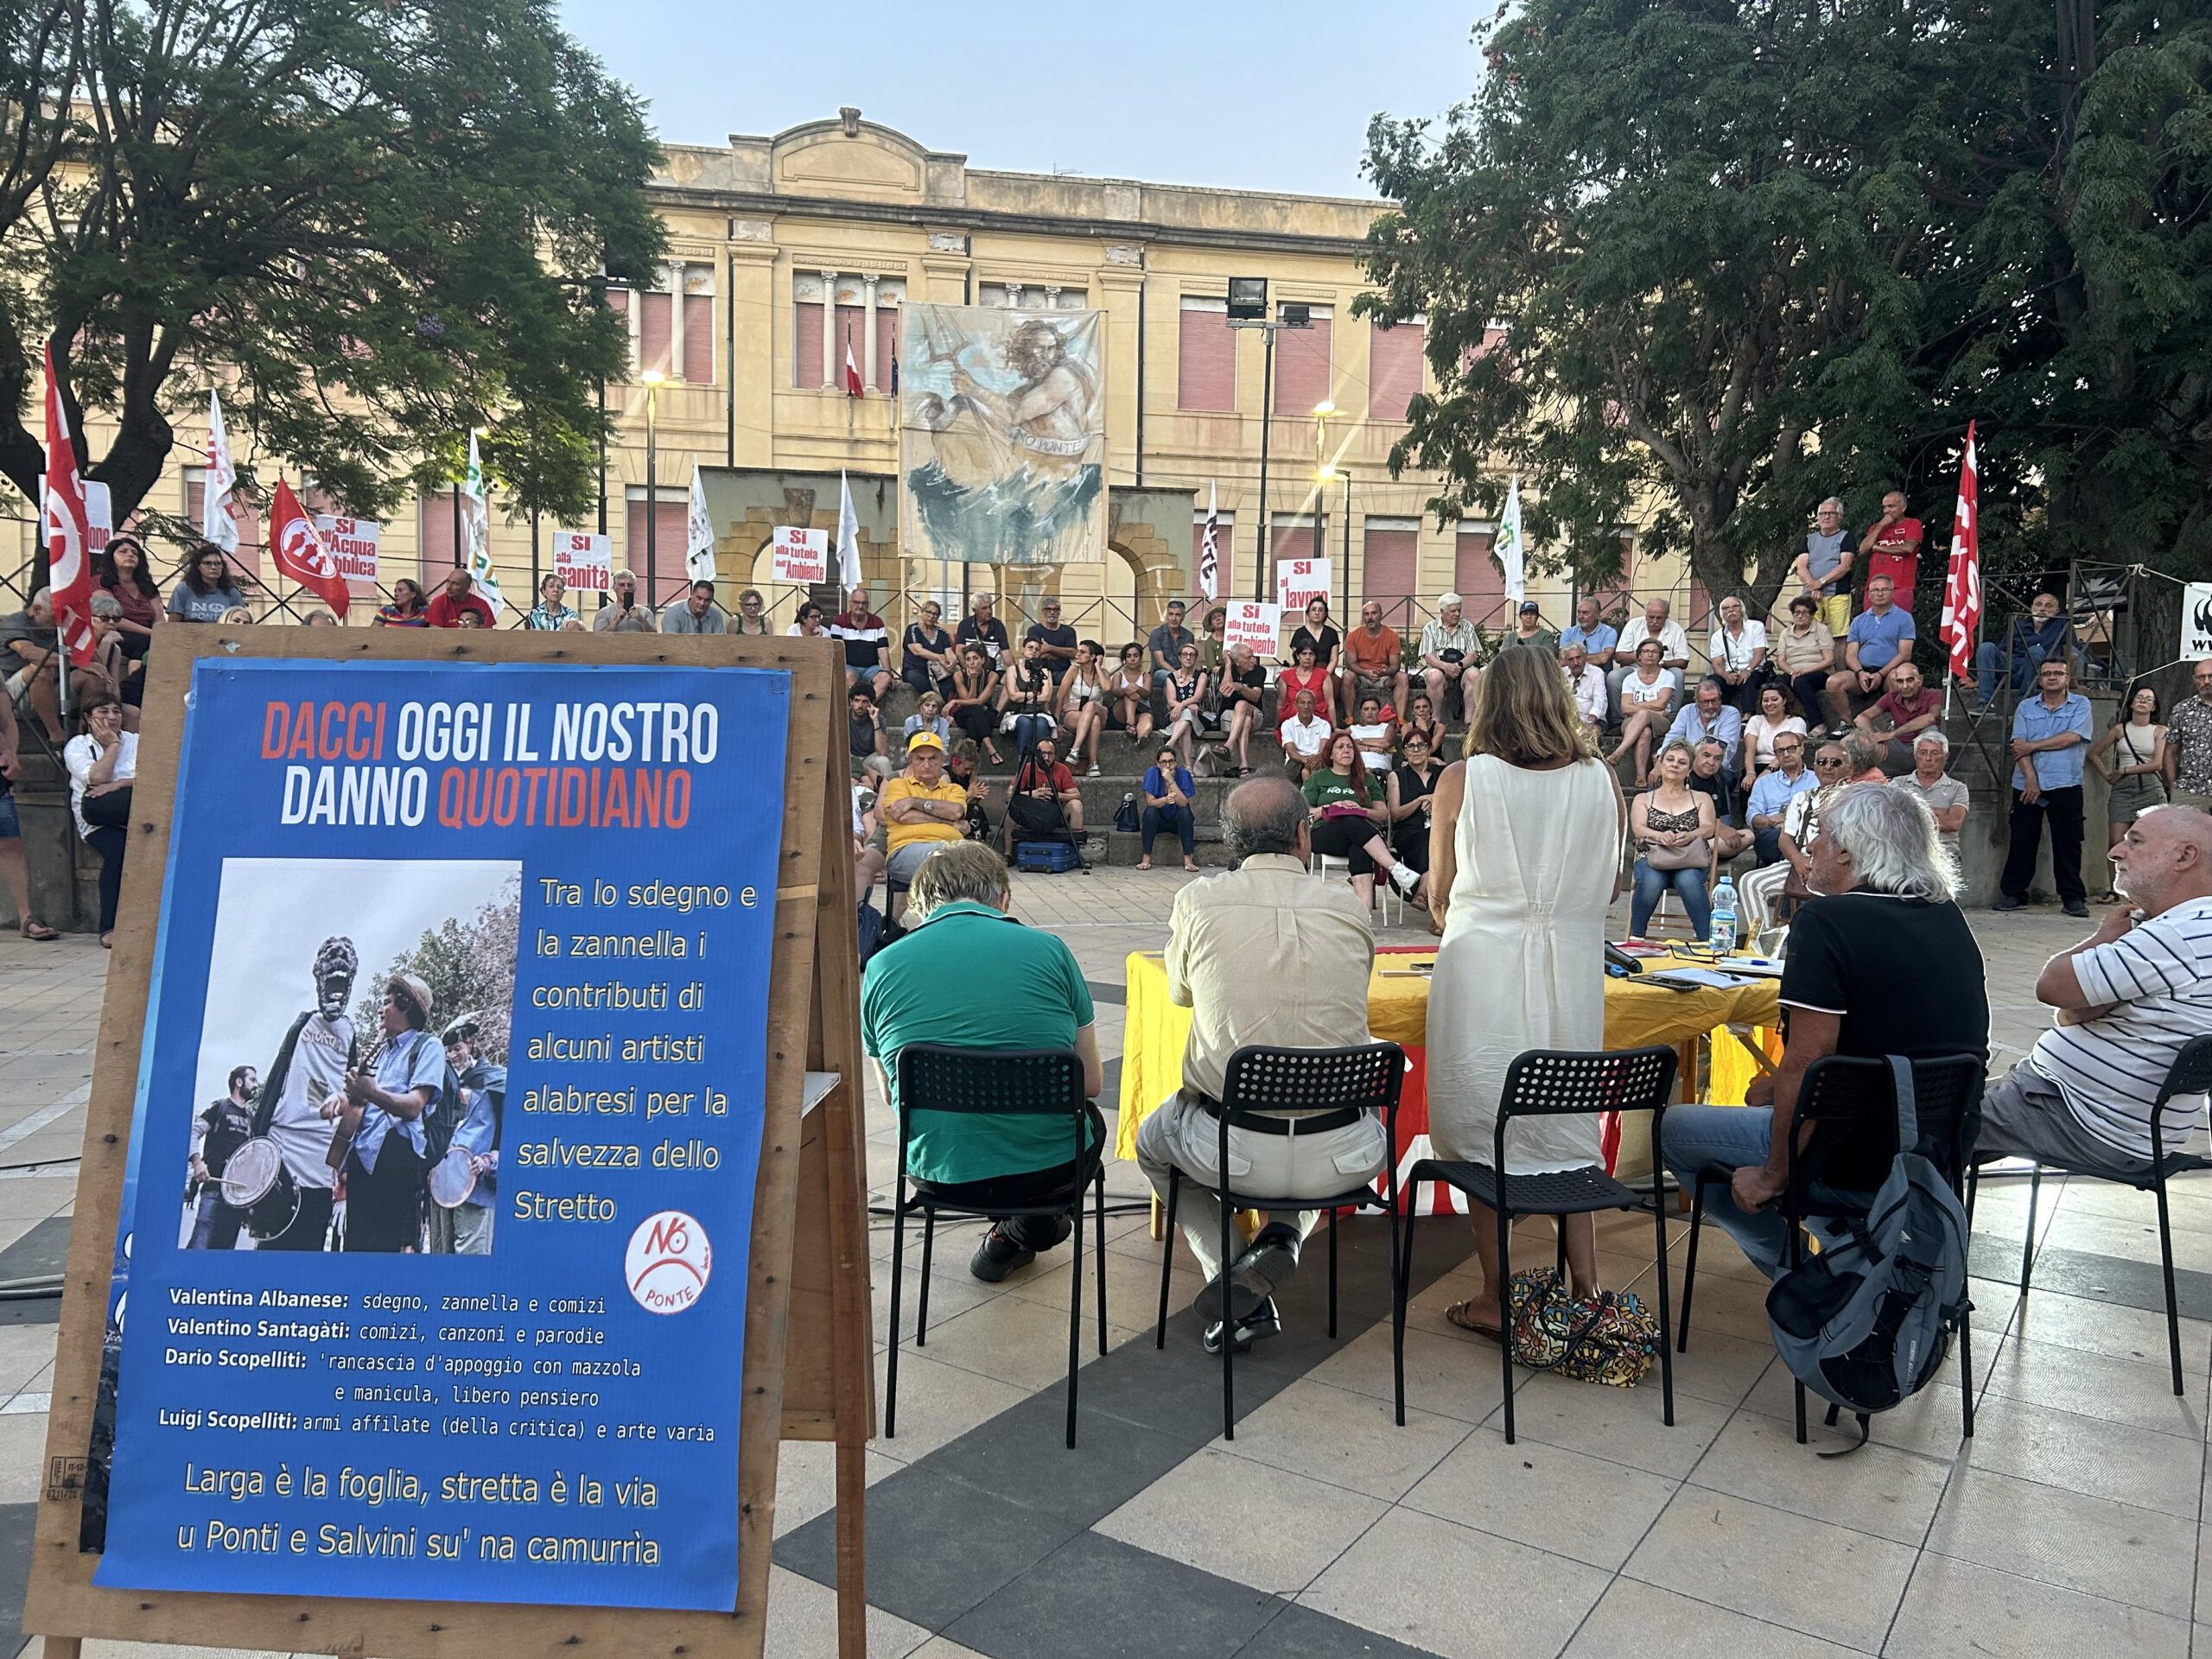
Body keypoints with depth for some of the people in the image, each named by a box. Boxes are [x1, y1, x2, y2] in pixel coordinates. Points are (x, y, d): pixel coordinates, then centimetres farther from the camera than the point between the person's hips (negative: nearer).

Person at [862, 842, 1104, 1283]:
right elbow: (1091, 1083, 2)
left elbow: (893, 1096, 11)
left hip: (937, 1177, 3)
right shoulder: (1047, 949, -6)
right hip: (1050, 1171, -2)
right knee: (1089, 1118, 33)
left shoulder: (881, 966, -2)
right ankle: (1021, 1232, 25)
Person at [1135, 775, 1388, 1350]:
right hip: (1342, 1161, 2)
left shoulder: (1197, 901, -5)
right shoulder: (1347, 907, -1)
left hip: (1232, 1151, -1)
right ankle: (1283, 1241, 13)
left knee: (1152, 1142, 32)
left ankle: (1227, 1279, 13)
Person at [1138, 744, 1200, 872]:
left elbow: (1183, 803, -25)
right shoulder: (1152, 773, -15)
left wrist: (1171, 781, -34)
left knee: (1185, 811, -29)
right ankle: (1146, 858, -25)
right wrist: (1165, 800, -40)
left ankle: (1188, 858, -25)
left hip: (1178, 821, 0)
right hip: (1158, 821, 0)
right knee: (1150, 812, -29)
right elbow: (1150, 802, -20)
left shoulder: (1183, 774, -15)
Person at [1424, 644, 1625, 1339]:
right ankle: (1585, 1286, 18)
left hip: (1481, 967, -2)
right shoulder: (1600, 781, 0)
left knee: (1482, 1131, 7)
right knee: (1568, 1124, 16)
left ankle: (1495, 1299, 14)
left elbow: (1439, 897, 2)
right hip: (1571, 973, 3)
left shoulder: (1462, 780, -7)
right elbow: (1610, 888, 11)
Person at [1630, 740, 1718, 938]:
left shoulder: (1701, 798, 22)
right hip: (1651, 857, 0)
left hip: (1692, 858, 0)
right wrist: (1660, 836, -23)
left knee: (1688, 880, -36)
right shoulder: (1643, 799, 20)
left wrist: (1690, 836, -22)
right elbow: (1638, 828, 2)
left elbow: (1708, 828, 4)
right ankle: (1635, 937, -23)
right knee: (1651, 881, -36)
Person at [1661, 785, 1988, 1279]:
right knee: (1766, 1095, 31)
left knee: (1675, 1128, 9)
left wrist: (1772, 1176, -12)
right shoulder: (1950, 918, 6)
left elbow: (1806, 1061, -23)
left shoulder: (1825, 921, -19)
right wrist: (1777, 1085, 19)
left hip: (1865, 1153, -8)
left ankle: (1792, 1269, 12)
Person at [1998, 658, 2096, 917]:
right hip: (2027, 785, 2)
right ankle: (2012, 893, 11)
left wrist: (2032, 746, -5)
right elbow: (2019, 745, 0)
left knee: (2068, 843, 0)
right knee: (2022, 841, 4)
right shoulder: (2026, 707, 11)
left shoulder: (2080, 705, 6)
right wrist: (2030, 779, -11)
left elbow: (2072, 737, -10)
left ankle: (2073, 897, 6)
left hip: (2065, 785, -2)